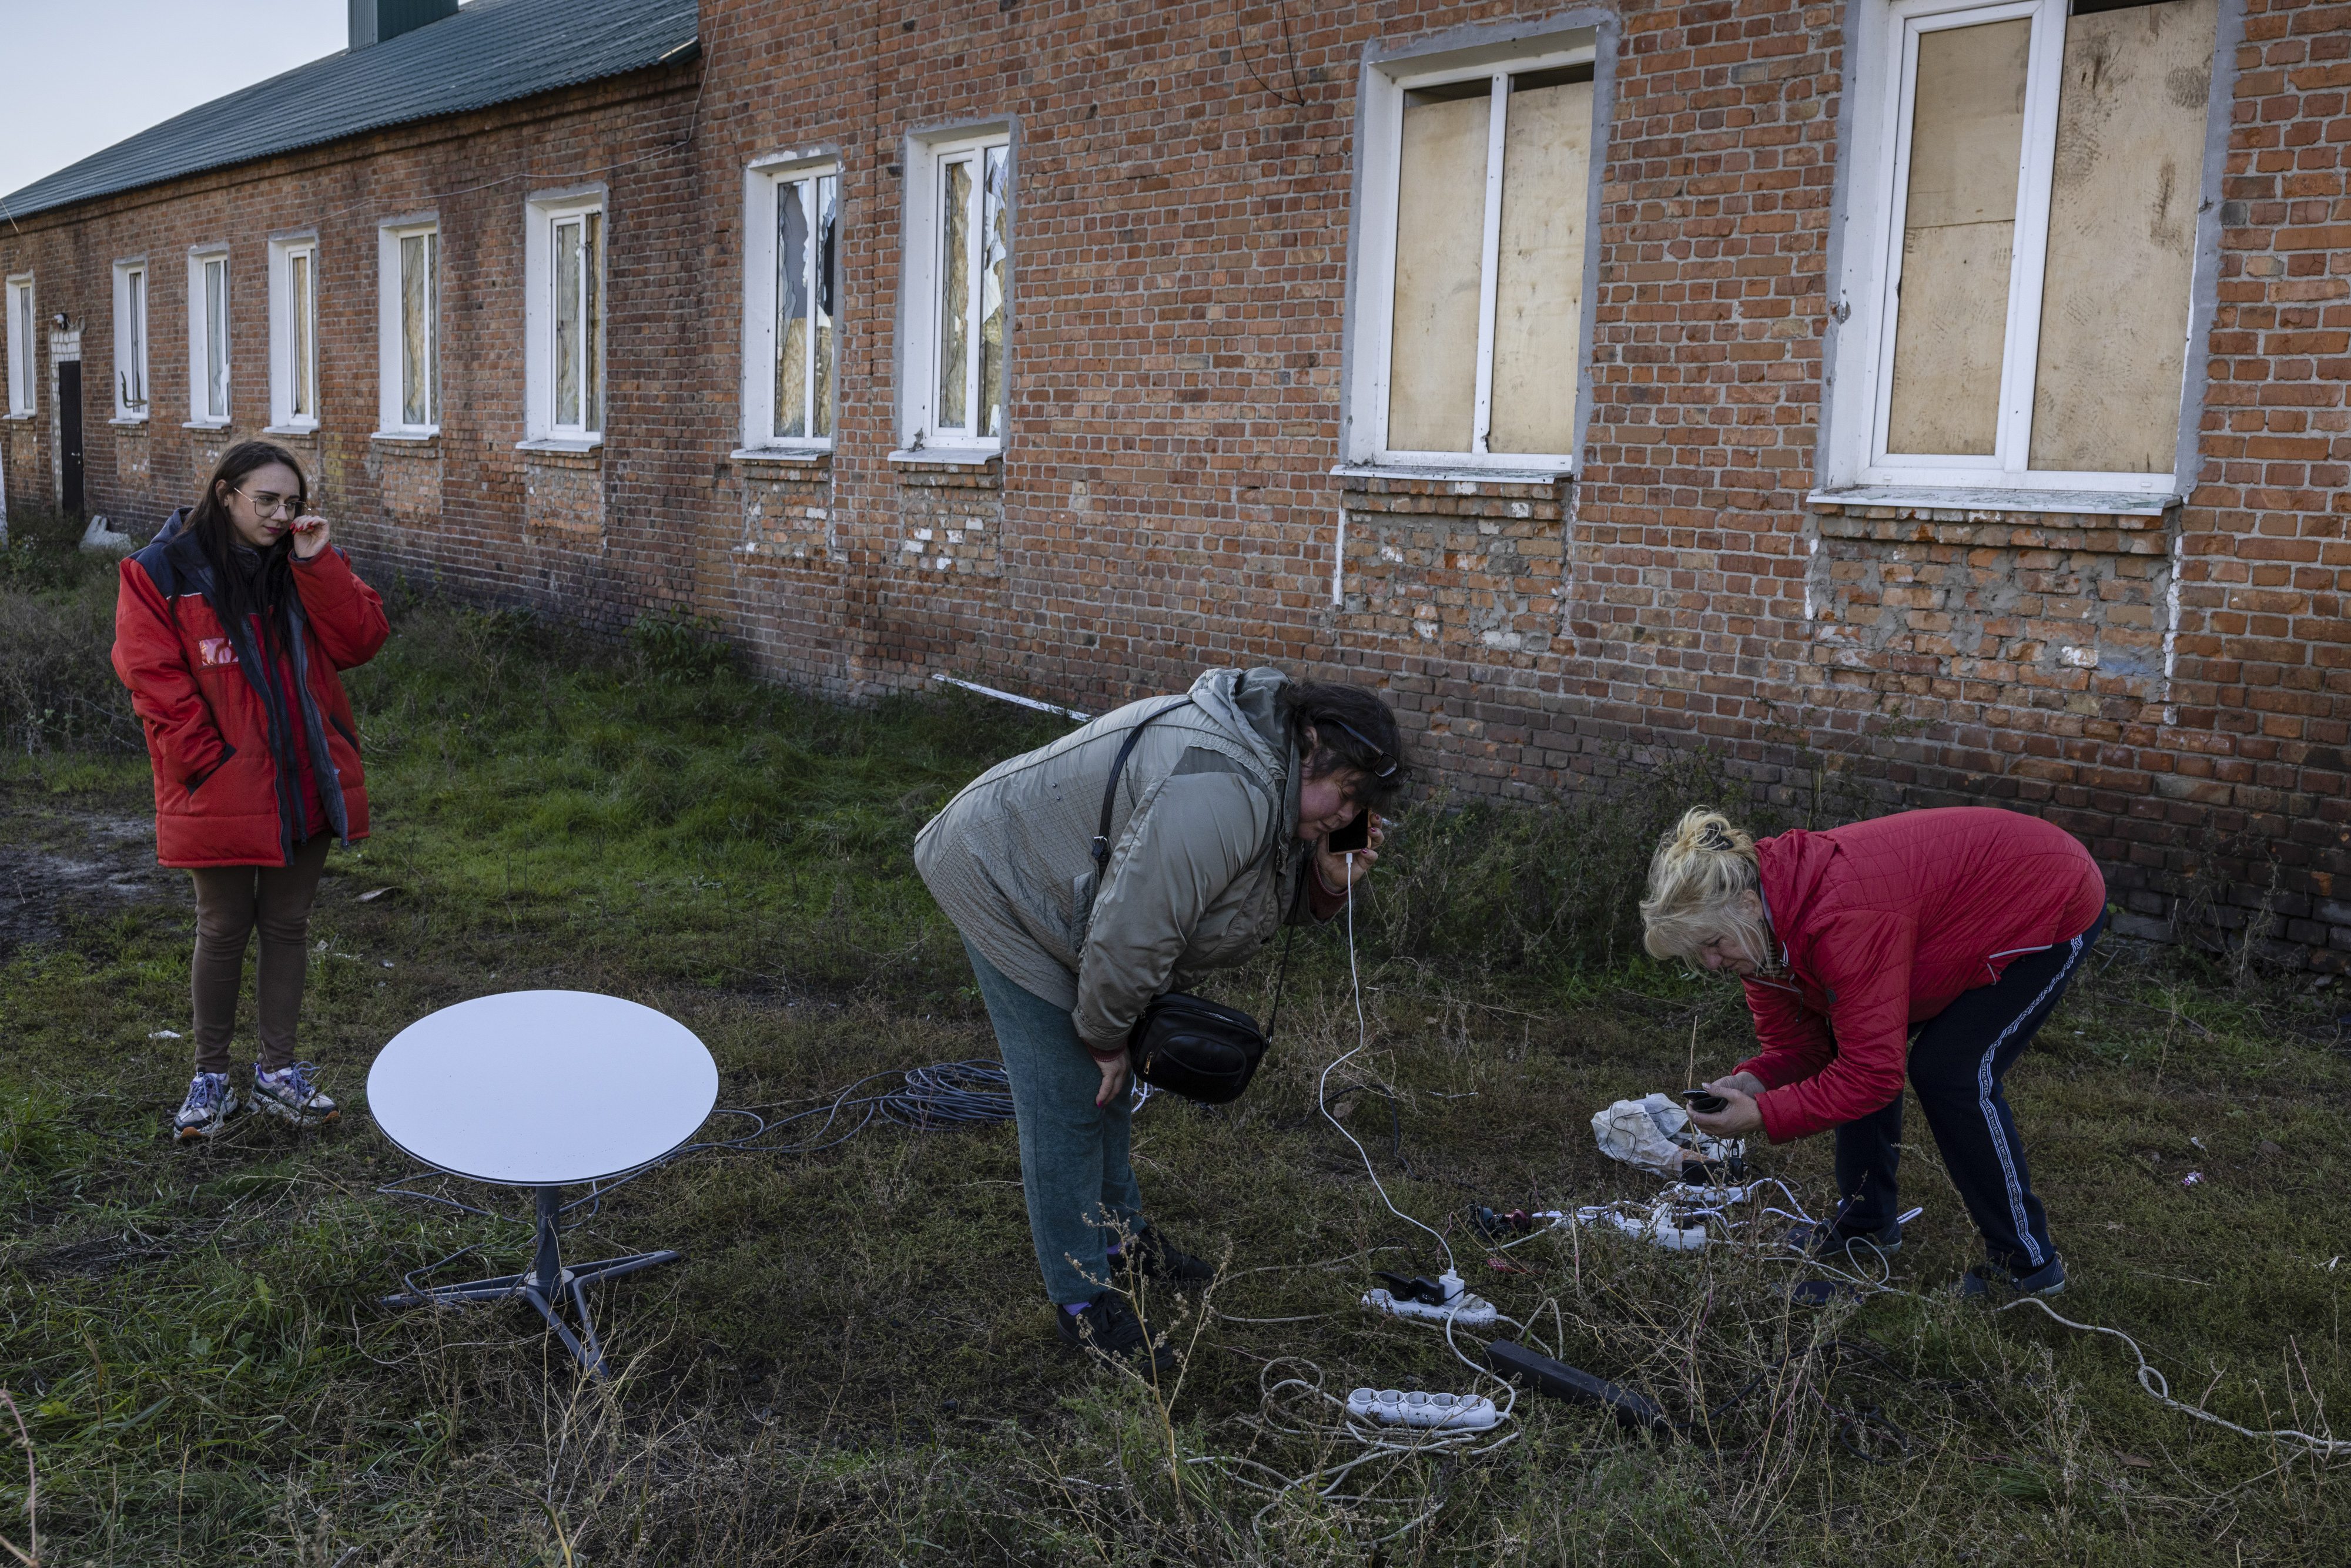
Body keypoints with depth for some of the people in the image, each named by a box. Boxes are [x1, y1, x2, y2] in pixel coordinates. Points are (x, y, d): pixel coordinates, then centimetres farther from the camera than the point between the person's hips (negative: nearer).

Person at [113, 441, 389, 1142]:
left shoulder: (310, 565, 4)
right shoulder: (161, 574, -7)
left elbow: (361, 641, -8)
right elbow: (154, 682, -11)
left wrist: (317, 564, -16)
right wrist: (210, 763, -15)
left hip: (307, 787, 4)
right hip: (222, 793, -4)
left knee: (287, 926, 13)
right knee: (223, 932, 8)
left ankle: (278, 1071, 26)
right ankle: (210, 1076, 24)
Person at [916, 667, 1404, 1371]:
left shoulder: (1269, 767, -2)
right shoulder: (1223, 796, -35)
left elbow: (1275, 901, 9)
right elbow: (1130, 936, -32)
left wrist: (1328, 883, -13)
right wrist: (1104, 1035, -16)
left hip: (1054, 879, 11)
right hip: (1004, 888, -10)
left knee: (1108, 1079, 21)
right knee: (1069, 1098, -5)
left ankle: (1119, 1235, 39)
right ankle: (1082, 1303, 7)